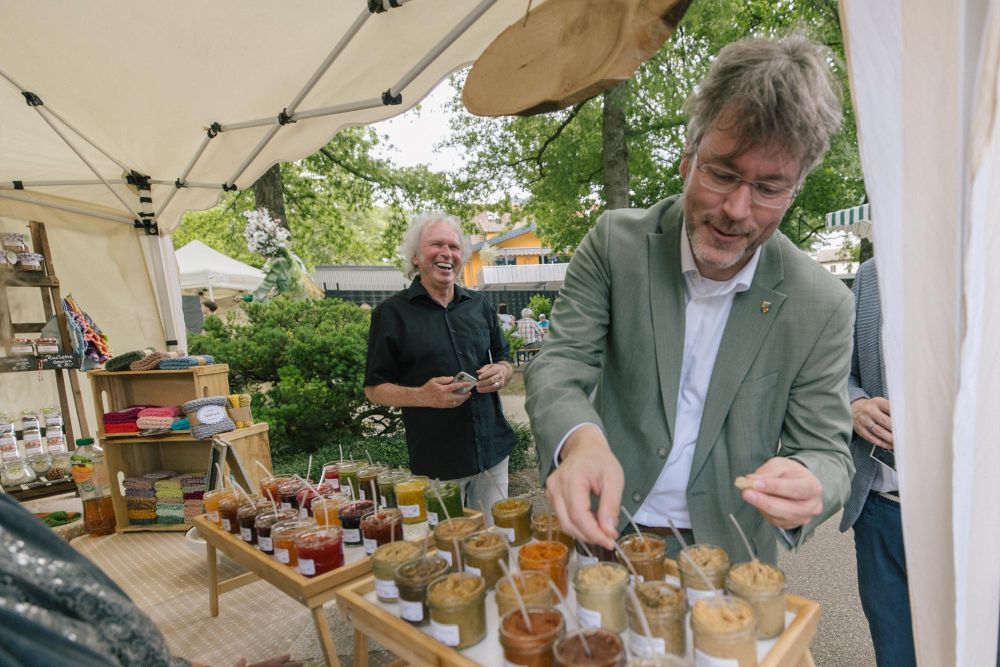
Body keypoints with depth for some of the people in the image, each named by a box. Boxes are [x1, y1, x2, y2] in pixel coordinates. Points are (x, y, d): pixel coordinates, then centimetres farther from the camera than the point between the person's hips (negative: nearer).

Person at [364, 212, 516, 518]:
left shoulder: (478, 304, 9)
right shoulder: (392, 313, -4)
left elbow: (504, 360, 18)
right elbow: (374, 388, -3)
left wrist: (501, 372, -7)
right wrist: (422, 395, -21)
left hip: (493, 450, 4)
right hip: (437, 462, -4)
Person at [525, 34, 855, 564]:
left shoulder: (823, 307, -7)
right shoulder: (616, 241, -6)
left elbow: (826, 453, -2)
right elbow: (559, 363, -9)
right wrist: (579, 439, -30)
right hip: (605, 535, -2)